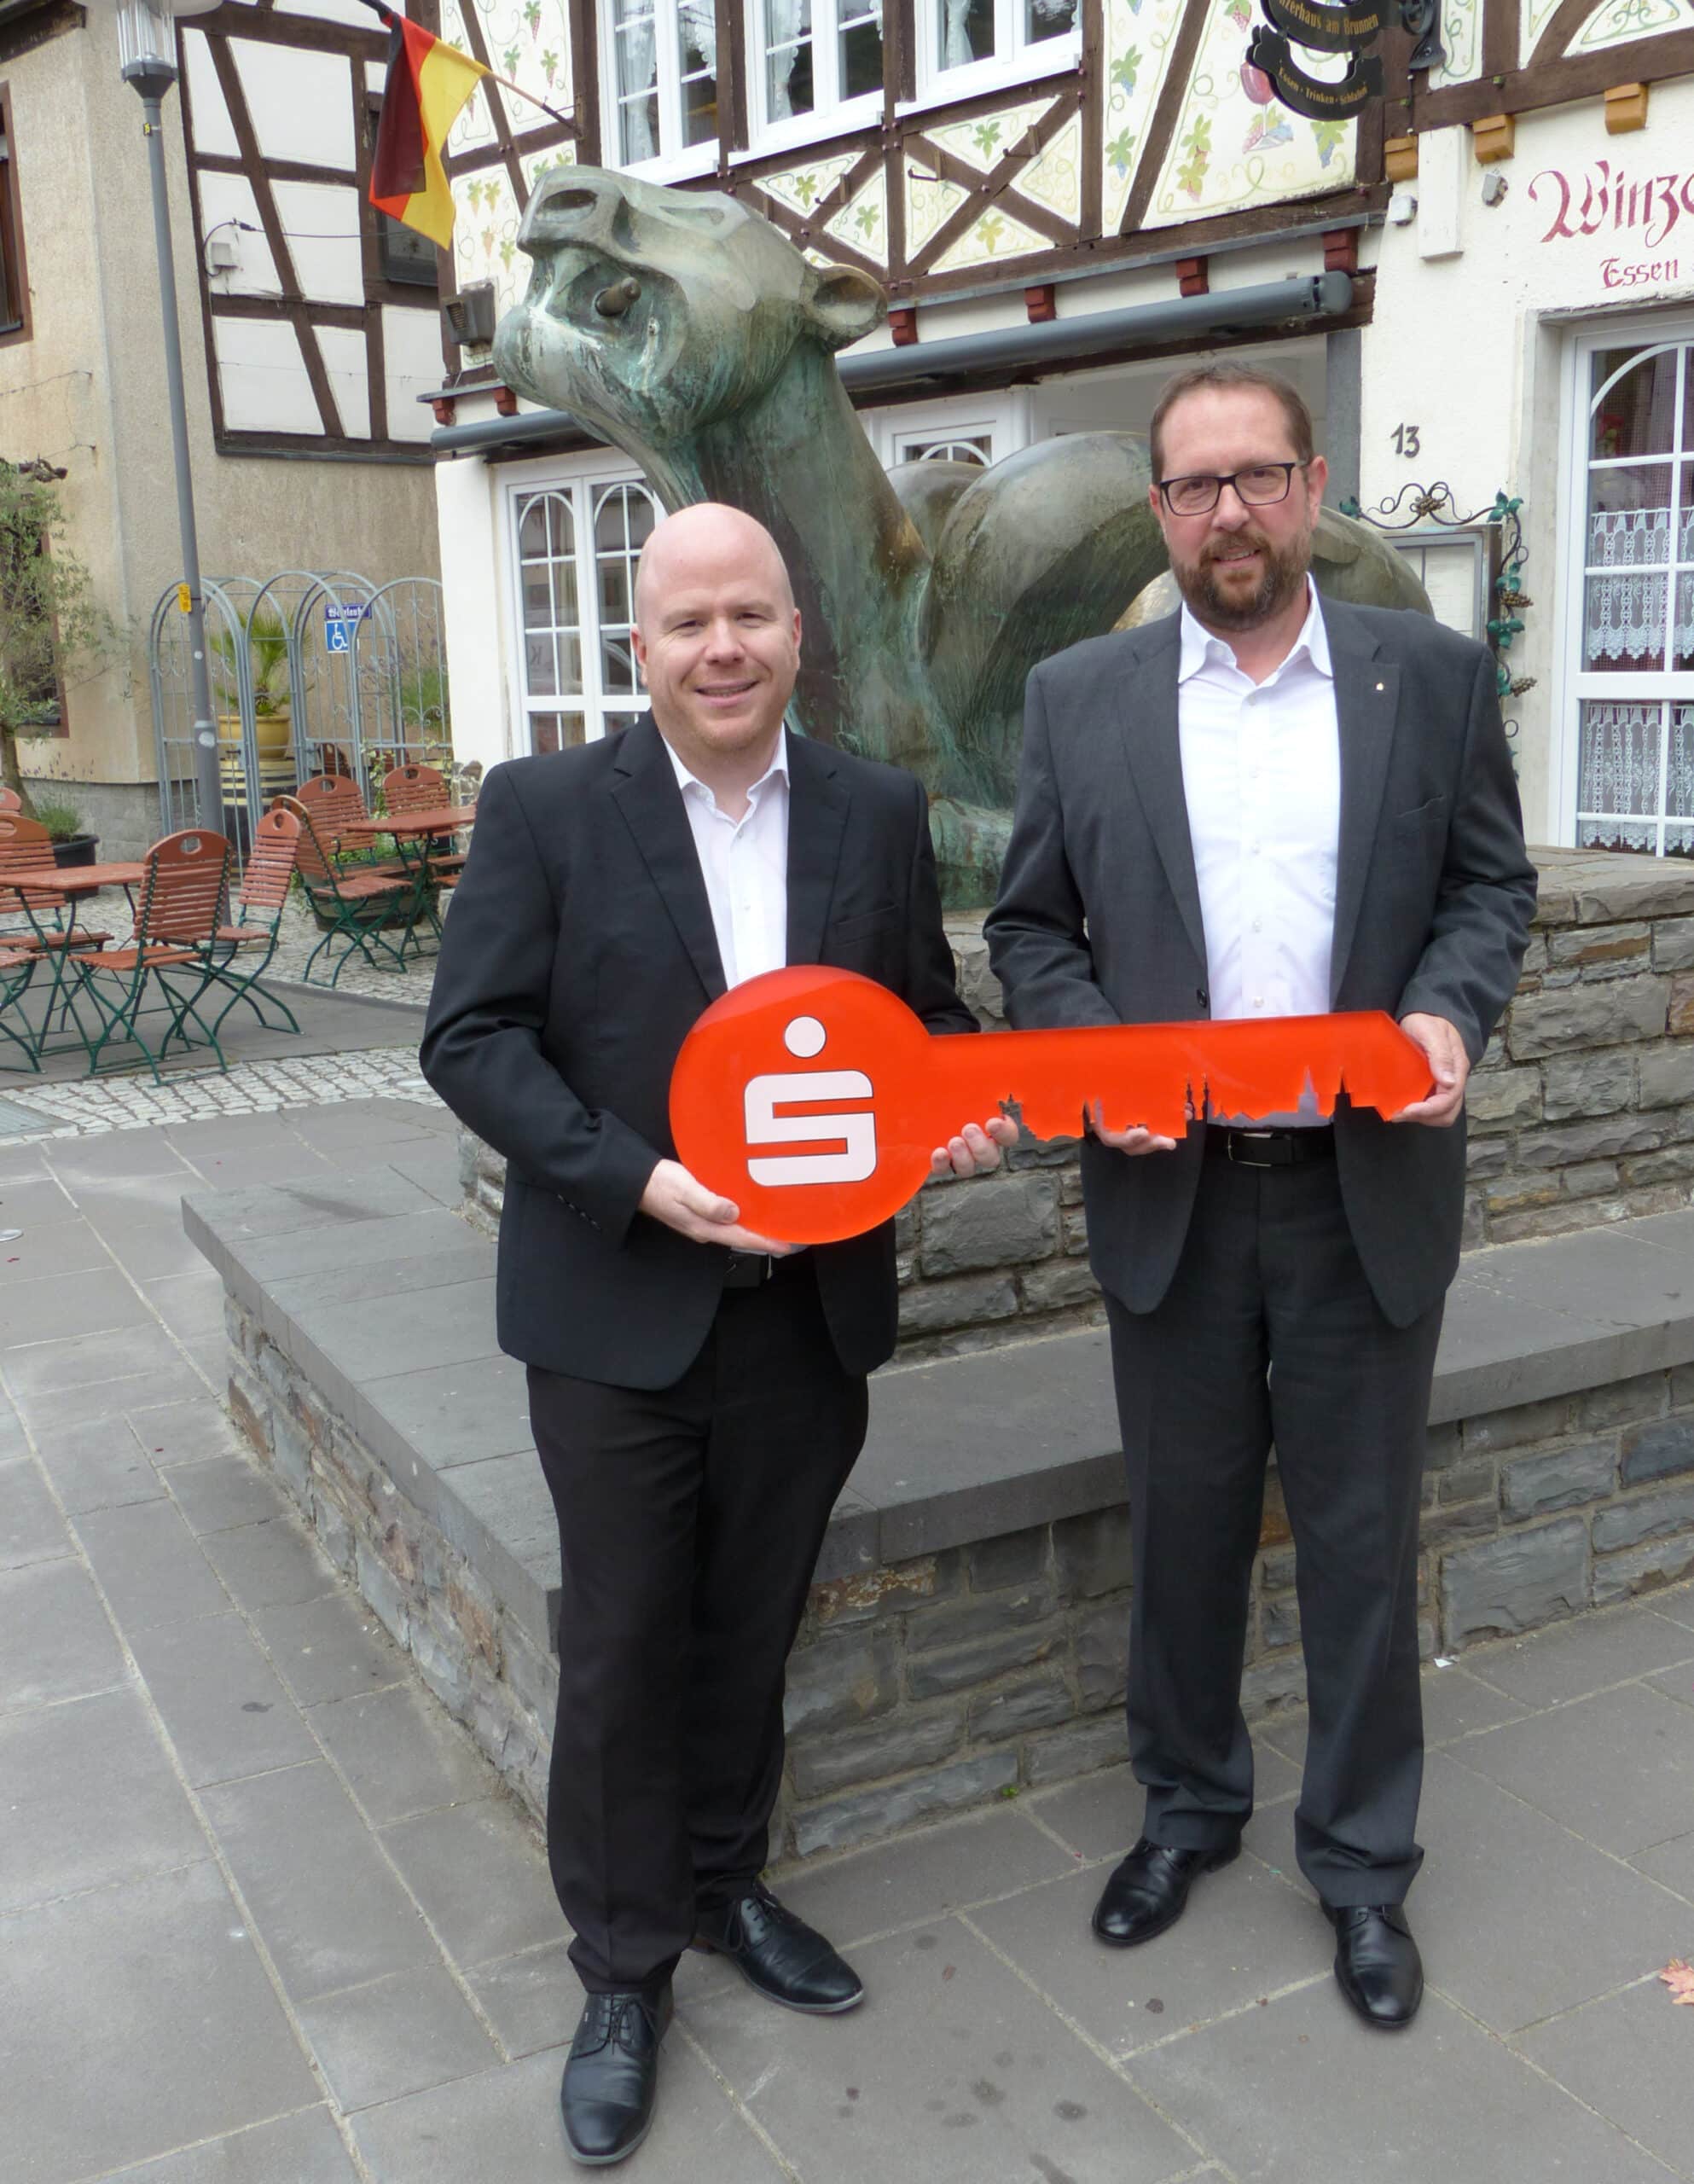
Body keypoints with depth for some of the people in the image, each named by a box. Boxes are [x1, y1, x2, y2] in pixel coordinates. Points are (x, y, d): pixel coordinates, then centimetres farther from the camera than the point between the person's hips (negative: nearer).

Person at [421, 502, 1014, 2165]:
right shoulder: (543, 810, -6)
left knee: (752, 1632, 18)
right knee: (621, 1647, 8)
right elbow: (472, 1037, -9)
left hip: (810, 1306, 3)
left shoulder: (878, 812, 4)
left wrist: (962, 1114, -10)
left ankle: (723, 1883, 42)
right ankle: (622, 1966, 29)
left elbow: (926, 1010, 13)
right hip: (617, 1314, -3)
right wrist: (644, 1181, -21)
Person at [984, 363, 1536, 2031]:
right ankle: (1188, 1803, 38)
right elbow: (1030, 924, 5)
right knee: (1183, 1520, 15)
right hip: (1171, 1187, 1)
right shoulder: (1079, 699, 2)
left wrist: (1450, 1010, -14)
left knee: (1360, 1533, 10)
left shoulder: (1433, 676, 1)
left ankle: (1361, 1859, 30)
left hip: (1369, 1185, 0)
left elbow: (1491, 882, 5)